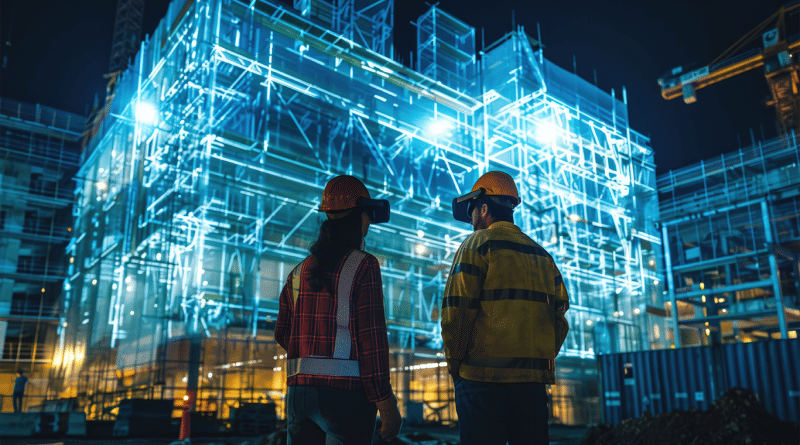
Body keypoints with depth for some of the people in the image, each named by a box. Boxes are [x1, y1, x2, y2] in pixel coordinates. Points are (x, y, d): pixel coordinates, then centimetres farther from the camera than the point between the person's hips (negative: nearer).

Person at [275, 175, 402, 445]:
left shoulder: (299, 271, 9)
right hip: (346, 392, -5)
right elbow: (372, 338, -14)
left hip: (299, 389, 6)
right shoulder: (363, 266, -9)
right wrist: (386, 403, -10)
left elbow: (282, 334, 13)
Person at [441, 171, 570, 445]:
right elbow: (560, 318, 13)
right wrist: (540, 361, 17)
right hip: (534, 381, 6)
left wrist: (454, 364, 0)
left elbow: (457, 312, -11)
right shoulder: (543, 255, 15)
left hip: (484, 380, -6)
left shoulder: (478, 244, -3)